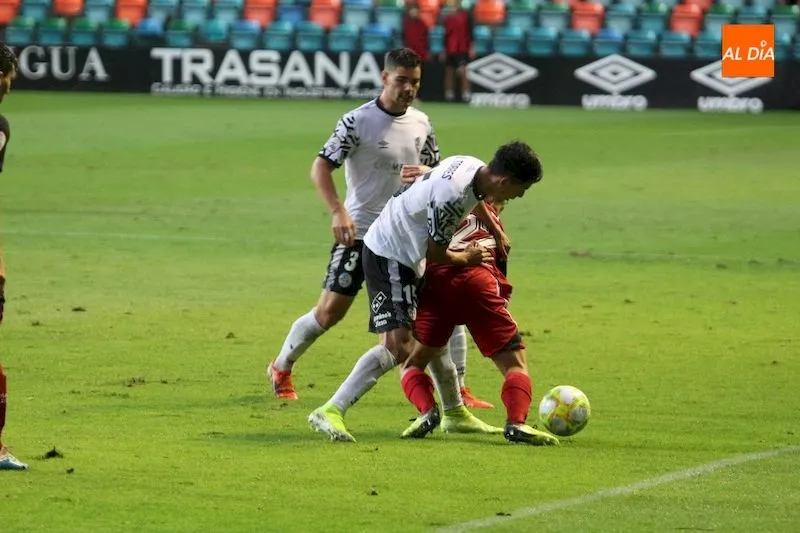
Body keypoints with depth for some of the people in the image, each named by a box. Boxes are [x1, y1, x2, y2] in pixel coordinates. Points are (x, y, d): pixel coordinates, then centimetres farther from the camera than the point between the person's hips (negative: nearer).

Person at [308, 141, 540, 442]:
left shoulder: (475, 168, -4)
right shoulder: (451, 194, -31)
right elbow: (436, 254, -19)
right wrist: (467, 258, 0)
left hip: (409, 255, 10)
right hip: (388, 256, -10)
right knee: (398, 347, -19)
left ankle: (454, 414, 36)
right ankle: (330, 412, -21)